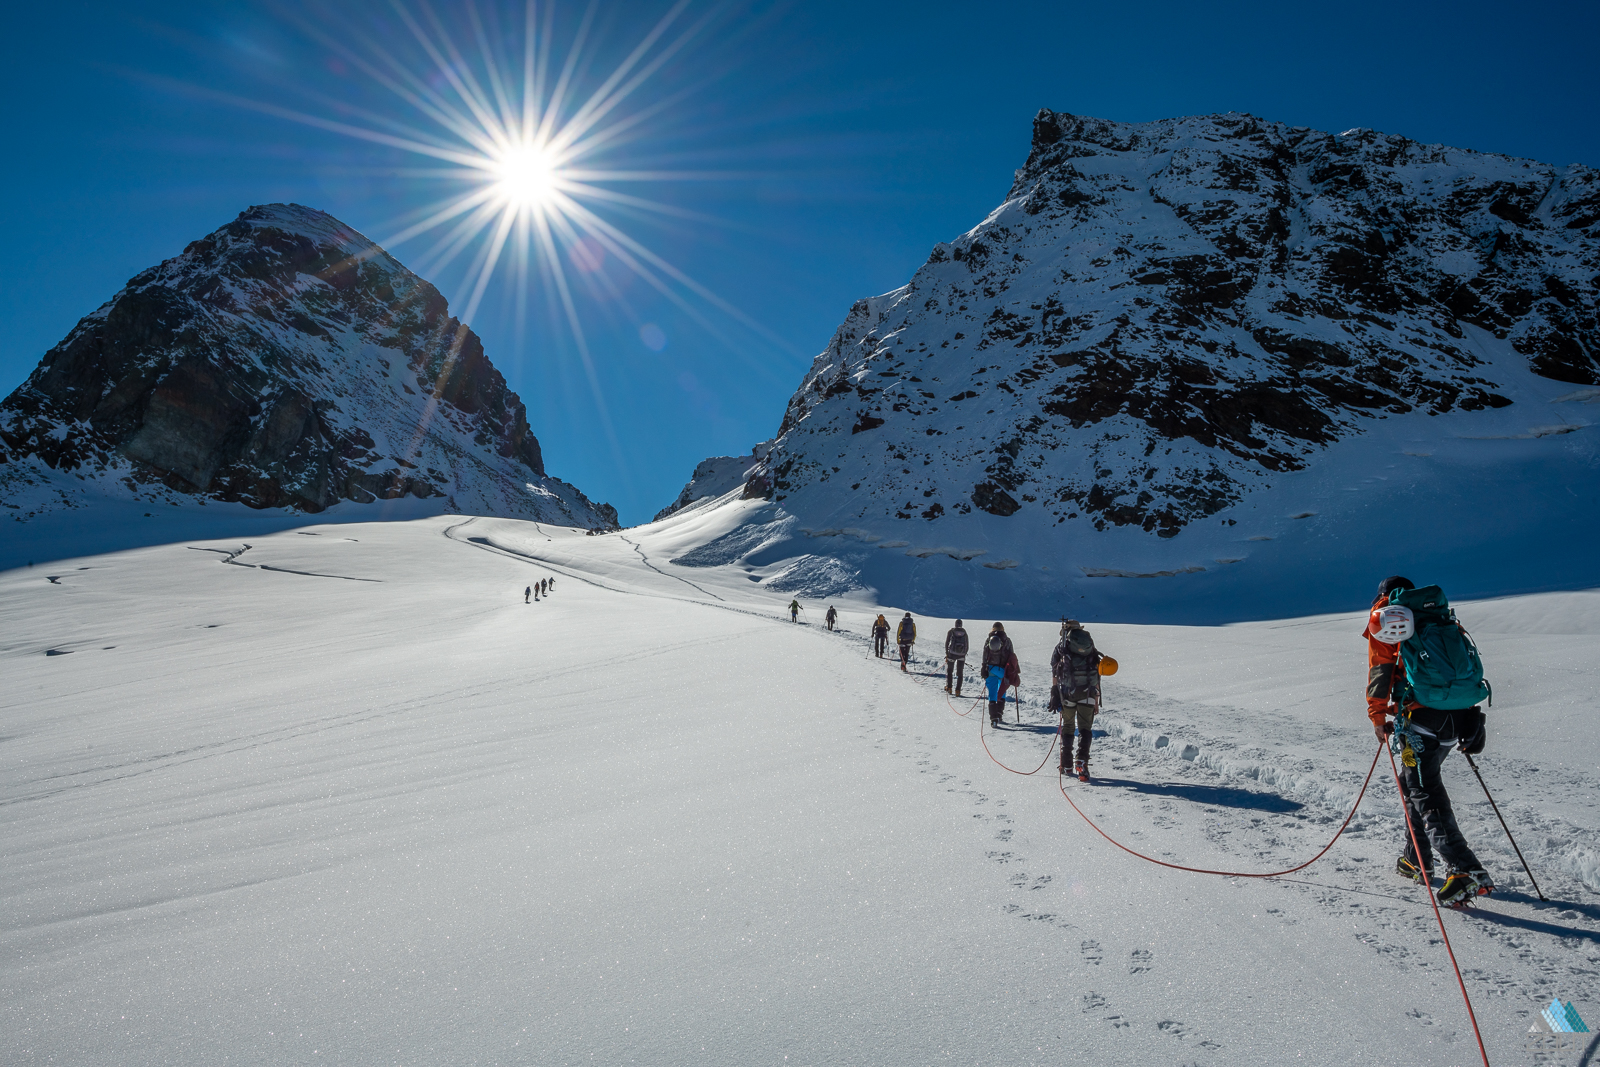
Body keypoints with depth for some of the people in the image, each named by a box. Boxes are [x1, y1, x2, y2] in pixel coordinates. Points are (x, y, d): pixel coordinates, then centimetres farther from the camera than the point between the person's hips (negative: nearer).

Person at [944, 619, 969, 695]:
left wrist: (946, 654, 6)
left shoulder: (951, 631, 3)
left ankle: (948, 687, 8)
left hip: (952, 654, -1)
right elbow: (967, 646, 9)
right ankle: (958, 690, 1)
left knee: (949, 671, 16)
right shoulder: (964, 632, 9)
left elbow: (946, 643, 0)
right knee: (960, 673, 8)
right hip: (961, 655, 1)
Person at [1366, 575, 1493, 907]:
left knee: (1426, 794, -4)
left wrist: (1378, 717, 4)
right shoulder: (1441, 618, 20)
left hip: (1420, 720, -7)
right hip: (1458, 718, 7)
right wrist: (1466, 715, 28)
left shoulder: (1382, 616, 3)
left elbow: (1380, 669, -3)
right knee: (1415, 782, 22)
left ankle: (1466, 870, -16)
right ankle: (1416, 860, 29)